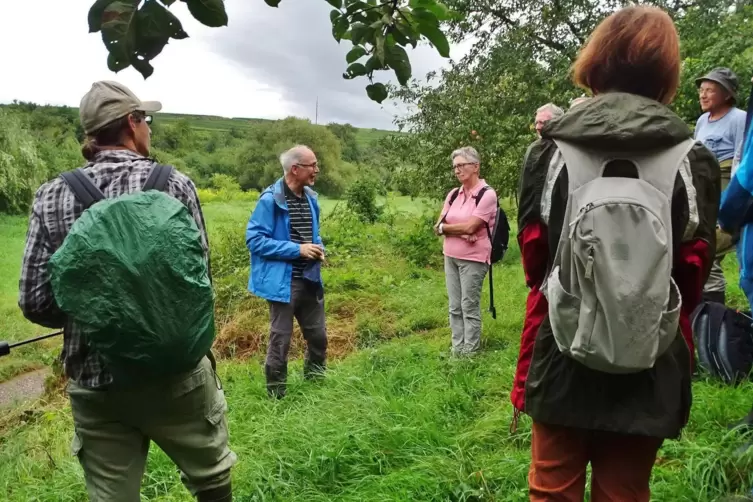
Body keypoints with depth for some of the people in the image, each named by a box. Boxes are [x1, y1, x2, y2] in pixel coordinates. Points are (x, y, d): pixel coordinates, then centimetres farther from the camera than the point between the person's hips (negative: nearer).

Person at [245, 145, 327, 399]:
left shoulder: (311, 198, 7)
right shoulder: (270, 199, -16)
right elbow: (254, 239, -17)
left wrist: (318, 248, -1)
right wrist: (297, 249, -20)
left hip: (310, 280, 7)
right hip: (283, 282, -7)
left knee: (318, 336, 17)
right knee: (281, 340, 5)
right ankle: (276, 395, 22)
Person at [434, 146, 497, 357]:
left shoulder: (487, 194, -11)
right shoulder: (453, 194, 8)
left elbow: (470, 227, -19)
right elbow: (438, 226, 2)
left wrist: (445, 227, -5)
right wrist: (460, 232, -15)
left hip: (473, 258, -6)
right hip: (450, 257, 6)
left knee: (469, 306, 1)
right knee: (455, 306, 11)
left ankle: (470, 352, 12)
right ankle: (457, 350, 20)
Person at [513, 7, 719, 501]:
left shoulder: (552, 149, -4)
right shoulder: (693, 158, -4)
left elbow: (534, 255, 0)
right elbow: (694, 271, -2)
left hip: (561, 357, 0)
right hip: (649, 370, 0)